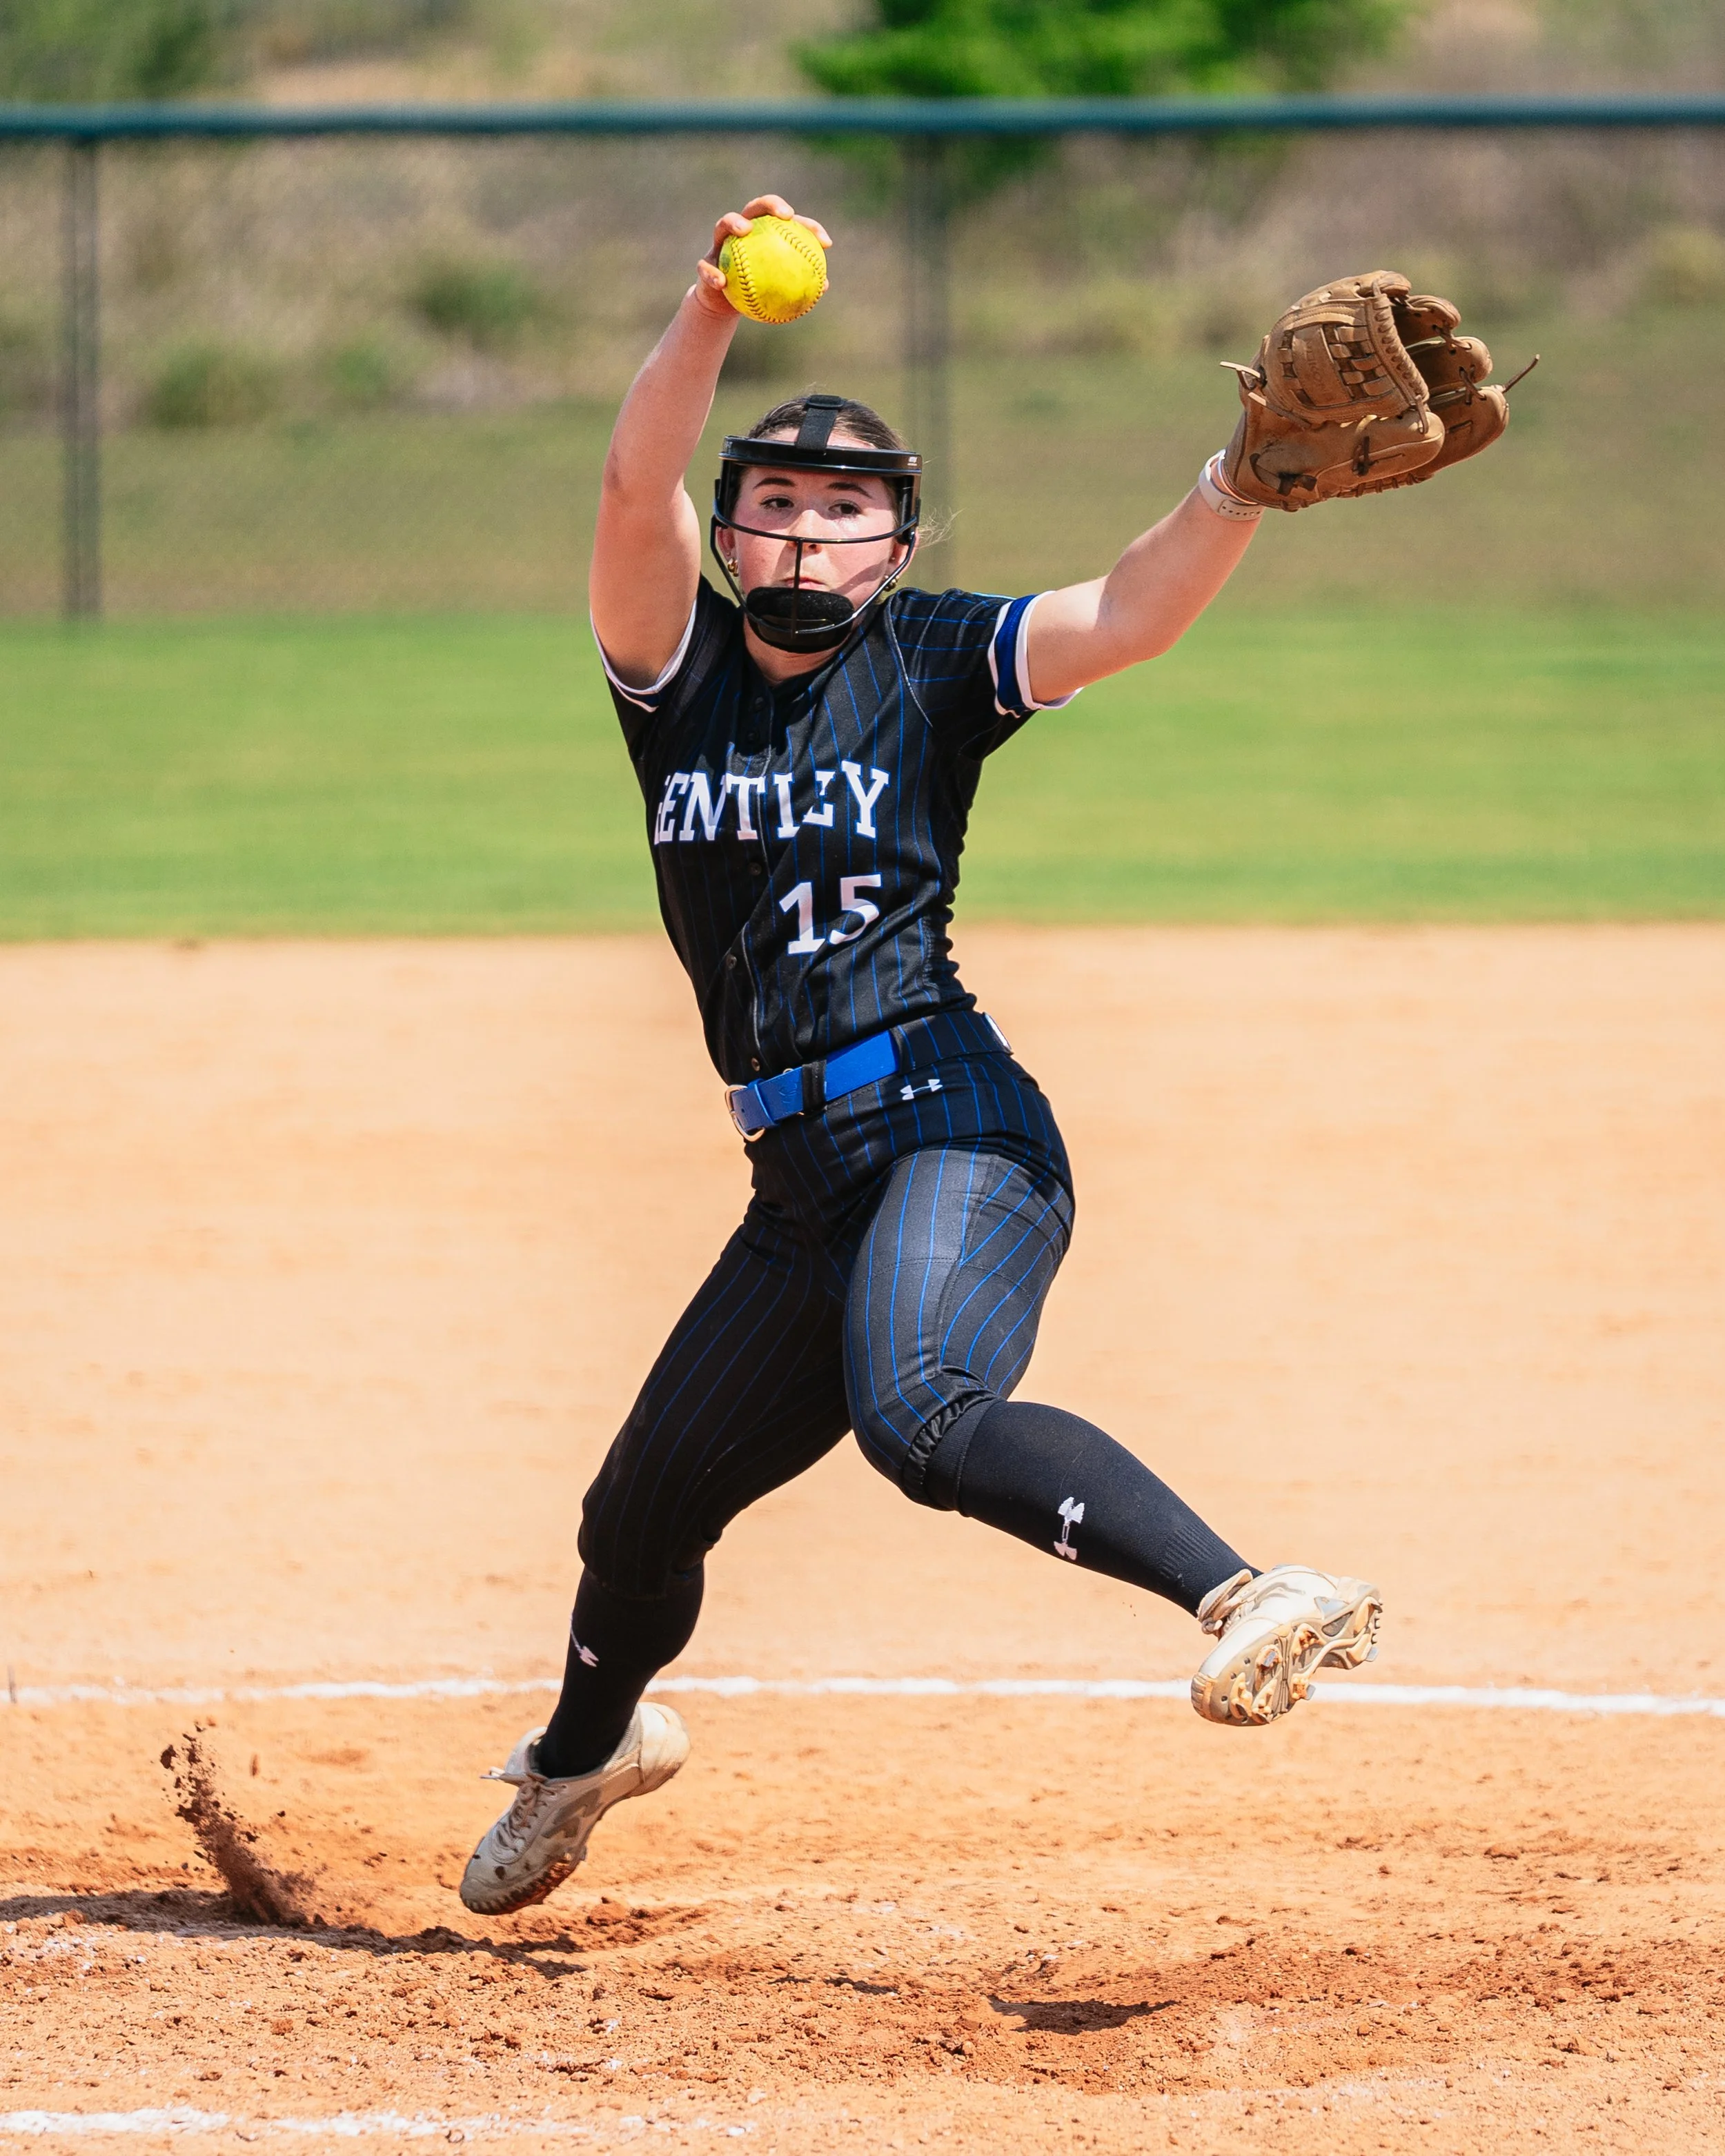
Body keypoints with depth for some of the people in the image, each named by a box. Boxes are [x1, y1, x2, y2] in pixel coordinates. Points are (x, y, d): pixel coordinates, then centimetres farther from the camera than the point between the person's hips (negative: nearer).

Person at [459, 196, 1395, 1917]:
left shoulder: (930, 664, 2)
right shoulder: (680, 670, 9)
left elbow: (1125, 618, -14)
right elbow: (637, 491, -8)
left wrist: (1240, 489, -32)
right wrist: (716, 310, -23)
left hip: (949, 1126, -5)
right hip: (804, 1178, 5)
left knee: (921, 1413, -35)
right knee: (647, 1501, 18)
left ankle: (1253, 1596, -46)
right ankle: (588, 1745, 49)